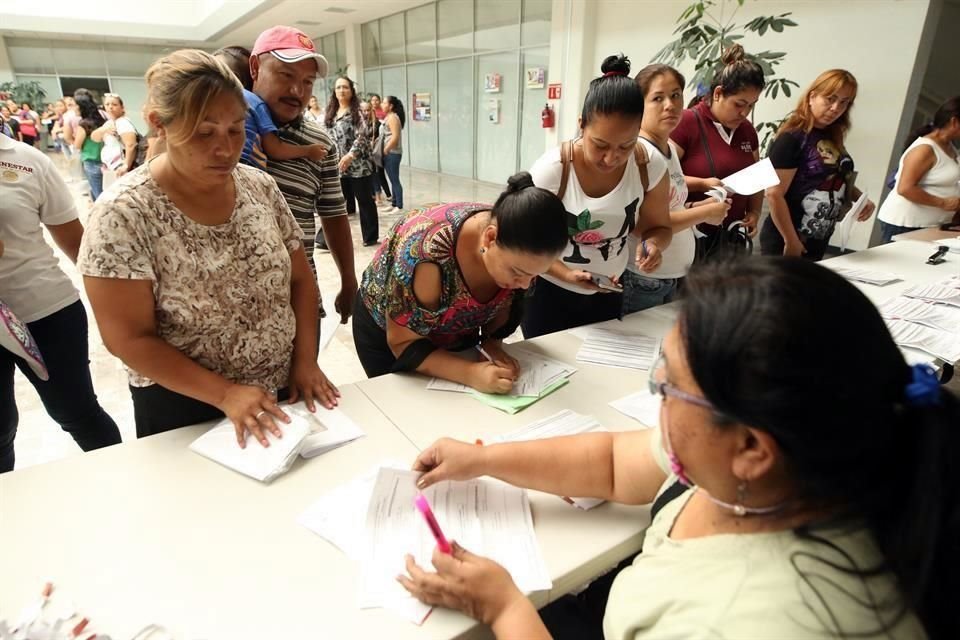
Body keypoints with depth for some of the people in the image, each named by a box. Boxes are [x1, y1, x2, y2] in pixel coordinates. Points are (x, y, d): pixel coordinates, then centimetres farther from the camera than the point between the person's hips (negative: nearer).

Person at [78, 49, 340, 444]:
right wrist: (225, 394, -21)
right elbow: (128, 339, -16)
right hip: (184, 414, -4)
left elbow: (300, 281, 2)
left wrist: (305, 361, -8)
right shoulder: (124, 213, -17)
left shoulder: (261, 187, -4)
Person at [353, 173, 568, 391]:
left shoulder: (514, 248, -25)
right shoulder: (427, 253, -41)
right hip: (387, 335, -4)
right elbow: (404, 344, -30)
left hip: (458, 336, 4)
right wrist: (470, 373, -41)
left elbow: (503, 304, -4)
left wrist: (492, 342, -21)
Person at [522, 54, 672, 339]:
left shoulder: (651, 167, -14)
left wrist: (653, 244, -23)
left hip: (608, 293, 4)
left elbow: (659, 226, 1)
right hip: (549, 293, -3)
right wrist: (567, 275, -30)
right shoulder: (550, 171, -24)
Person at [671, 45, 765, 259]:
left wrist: (754, 213, 5)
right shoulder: (686, 122, -10)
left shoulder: (747, 130, 12)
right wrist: (701, 184, -24)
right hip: (690, 236, -6)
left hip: (732, 237, 7)